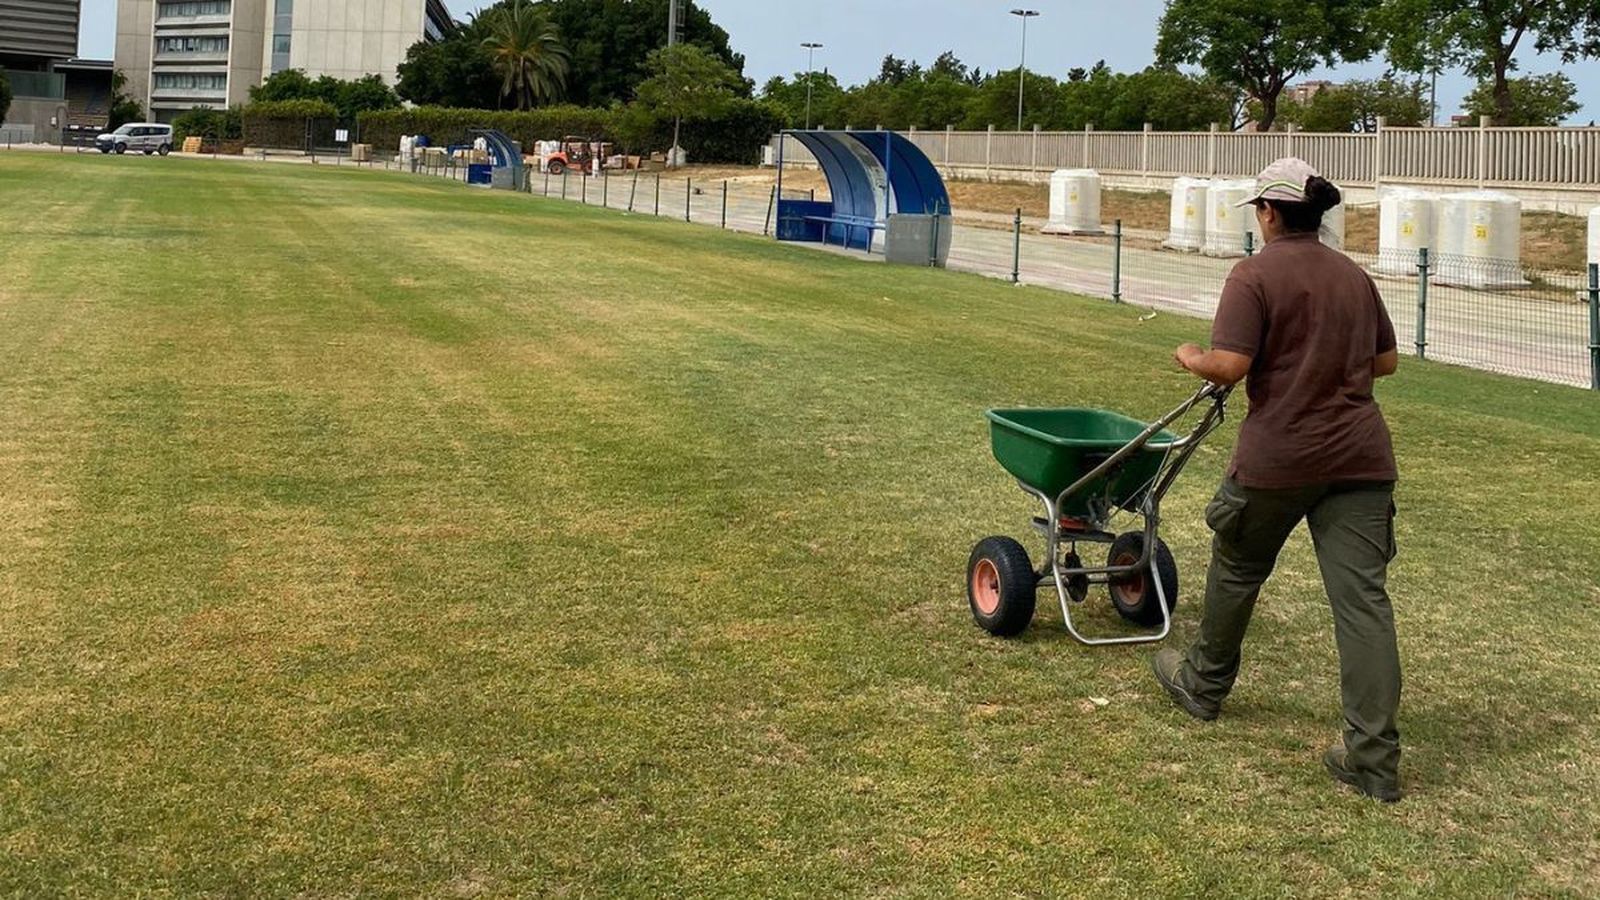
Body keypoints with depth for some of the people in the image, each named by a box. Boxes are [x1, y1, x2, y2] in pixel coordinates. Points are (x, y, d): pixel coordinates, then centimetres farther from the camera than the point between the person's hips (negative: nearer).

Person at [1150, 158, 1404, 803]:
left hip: (1279, 455, -4)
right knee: (1363, 597, -1)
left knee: (1236, 571, 19)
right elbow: (1386, 361, 19)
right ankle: (1374, 756, -2)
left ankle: (1203, 684, 40)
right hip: (1361, 456, 5)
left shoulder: (1255, 276, -9)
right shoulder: (1354, 277, 11)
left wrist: (1192, 360, 4)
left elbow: (1230, 367, -16)